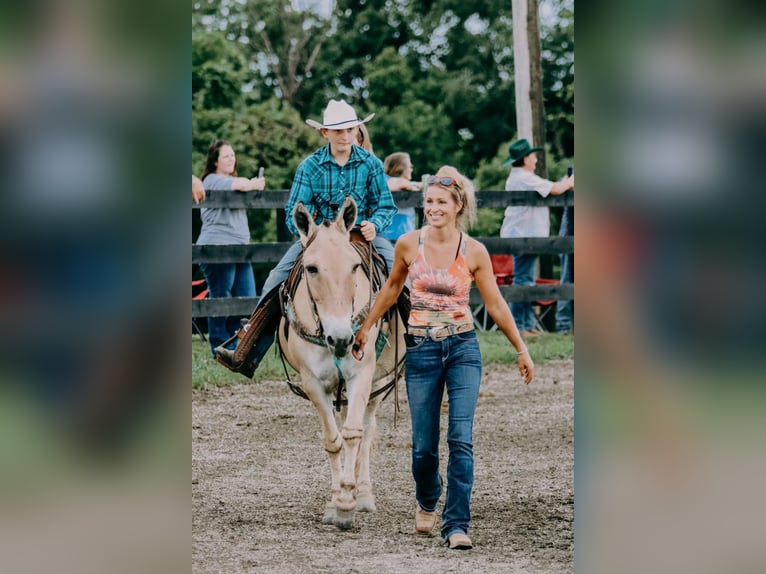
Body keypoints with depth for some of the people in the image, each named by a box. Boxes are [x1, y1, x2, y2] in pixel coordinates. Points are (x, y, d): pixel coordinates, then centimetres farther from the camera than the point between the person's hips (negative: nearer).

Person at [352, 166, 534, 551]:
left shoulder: (474, 252, -5)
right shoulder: (408, 245, -3)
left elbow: (496, 305, 4)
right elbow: (391, 288, 15)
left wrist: (522, 351, 7)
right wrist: (366, 328, 22)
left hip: (463, 348, -1)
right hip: (421, 349, 1)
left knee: (461, 440, -12)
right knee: (424, 446, 4)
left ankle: (457, 525, -8)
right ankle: (427, 503, 35)